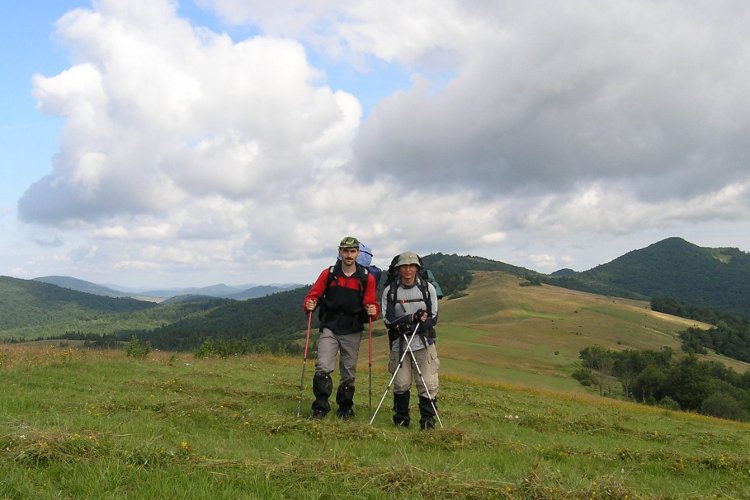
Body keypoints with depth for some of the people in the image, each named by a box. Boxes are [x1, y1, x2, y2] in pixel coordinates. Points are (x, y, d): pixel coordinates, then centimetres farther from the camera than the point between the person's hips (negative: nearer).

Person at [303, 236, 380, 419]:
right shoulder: (328, 273, 4)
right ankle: (320, 407, -5)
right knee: (322, 368, -13)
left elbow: (372, 304, 2)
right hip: (329, 328, 0)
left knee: (348, 372, 9)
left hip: (352, 332, 1)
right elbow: (313, 294, 4)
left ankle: (345, 408, 23)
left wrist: (372, 311, -21)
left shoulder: (367, 278, 2)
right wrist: (310, 303, -18)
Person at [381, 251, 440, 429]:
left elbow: (433, 318, -1)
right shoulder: (390, 291, 0)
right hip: (399, 345, 0)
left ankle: (428, 419, 8)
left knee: (428, 384, -4)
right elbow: (388, 320, -5)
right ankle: (401, 419, 21)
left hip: (424, 343, 0)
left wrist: (404, 325, -14)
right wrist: (413, 317, -21)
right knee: (400, 384, 4)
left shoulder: (428, 289, 2)